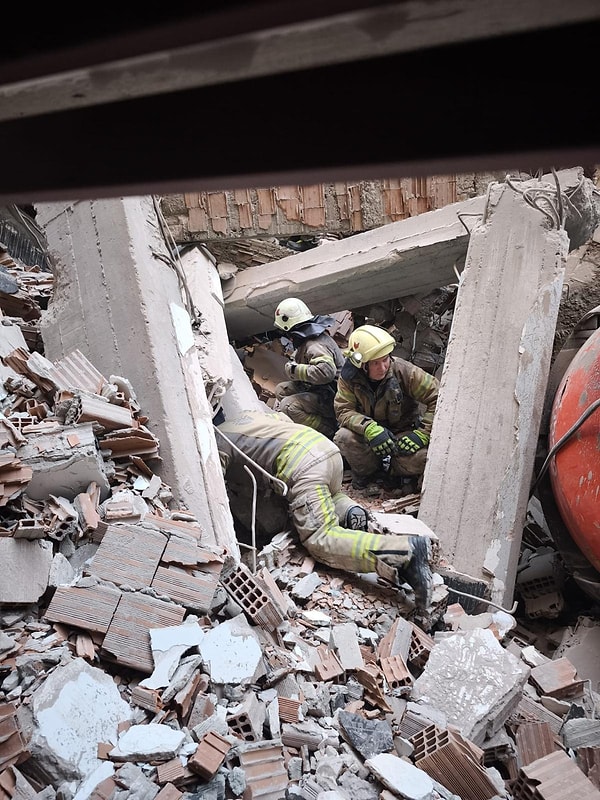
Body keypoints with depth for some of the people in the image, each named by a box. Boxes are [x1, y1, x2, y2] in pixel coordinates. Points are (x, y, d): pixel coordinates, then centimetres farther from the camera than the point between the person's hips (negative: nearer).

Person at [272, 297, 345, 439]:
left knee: (288, 406, -25)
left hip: (330, 399, -11)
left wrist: (296, 370, -27)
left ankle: (330, 431, -19)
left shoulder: (315, 346, -24)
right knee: (281, 390, 13)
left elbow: (326, 371, -40)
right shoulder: (306, 339, 9)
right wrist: (292, 364, 4)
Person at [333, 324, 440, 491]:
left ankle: (393, 470, 3)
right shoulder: (349, 378, -14)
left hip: (402, 436, -1)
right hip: (369, 439, 1)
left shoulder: (404, 371, -20)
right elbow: (343, 410, -20)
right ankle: (367, 471, 1)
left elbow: (438, 399, -18)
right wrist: (369, 428, -38)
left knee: (422, 456, -32)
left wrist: (422, 434, -26)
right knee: (343, 437, -30)